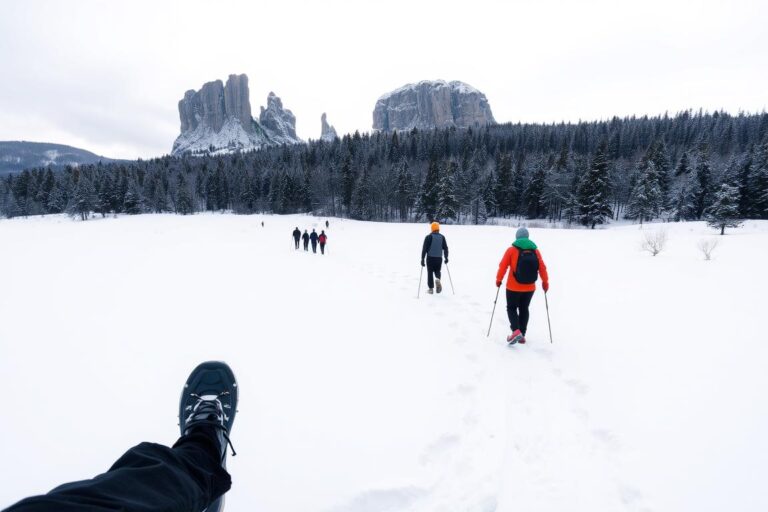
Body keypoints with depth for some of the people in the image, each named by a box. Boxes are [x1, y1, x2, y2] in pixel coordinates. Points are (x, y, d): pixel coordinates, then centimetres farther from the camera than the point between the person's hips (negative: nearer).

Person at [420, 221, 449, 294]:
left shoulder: (428, 237, -5)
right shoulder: (442, 237, 5)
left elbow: (424, 248, -8)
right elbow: (445, 248, 7)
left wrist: (422, 258, -4)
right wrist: (446, 258, 17)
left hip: (430, 258, -3)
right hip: (439, 258, 3)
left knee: (430, 272, 7)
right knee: (437, 271, 18)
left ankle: (431, 288, 8)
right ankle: (437, 279, -15)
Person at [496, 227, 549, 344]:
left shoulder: (512, 250, -9)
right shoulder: (535, 250, 0)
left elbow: (503, 266, -8)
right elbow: (542, 268, 1)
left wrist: (498, 279, 6)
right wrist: (545, 282, 14)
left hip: (513, 287, -3)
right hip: (529, 288, 3)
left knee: (511, 308, 10)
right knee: (524, 309, 17)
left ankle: (516, 331, -11)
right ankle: (522, 335, 20)